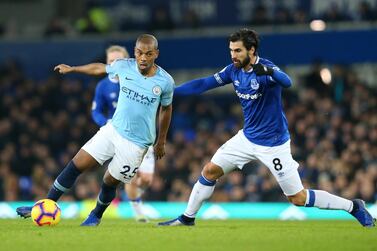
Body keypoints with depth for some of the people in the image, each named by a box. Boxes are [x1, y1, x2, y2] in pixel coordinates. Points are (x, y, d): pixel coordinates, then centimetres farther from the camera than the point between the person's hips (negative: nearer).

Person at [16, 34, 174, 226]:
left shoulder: (165, 82, -12)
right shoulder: (124, 66, -7)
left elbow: (166, 109, 6)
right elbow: (100, 68, 14)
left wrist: (161, 141, 14)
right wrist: (71, 69, 25)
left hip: (136, 144, -3)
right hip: (113, 130, 3)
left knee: (110, 182, 6)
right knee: (76, 165, -3)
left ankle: (96, 216, 35)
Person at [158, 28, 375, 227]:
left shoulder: (266, 68, -23)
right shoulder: (234, 70, -2)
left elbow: (286, 82, -43)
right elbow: (204, 84, 4)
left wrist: (268, 72, -64)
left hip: (274, 143, -7)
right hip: (247, 138, 7)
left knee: (298, 198, -5)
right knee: (210, 171, 4)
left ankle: (353, 207, 9)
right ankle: (188, 217, 21)